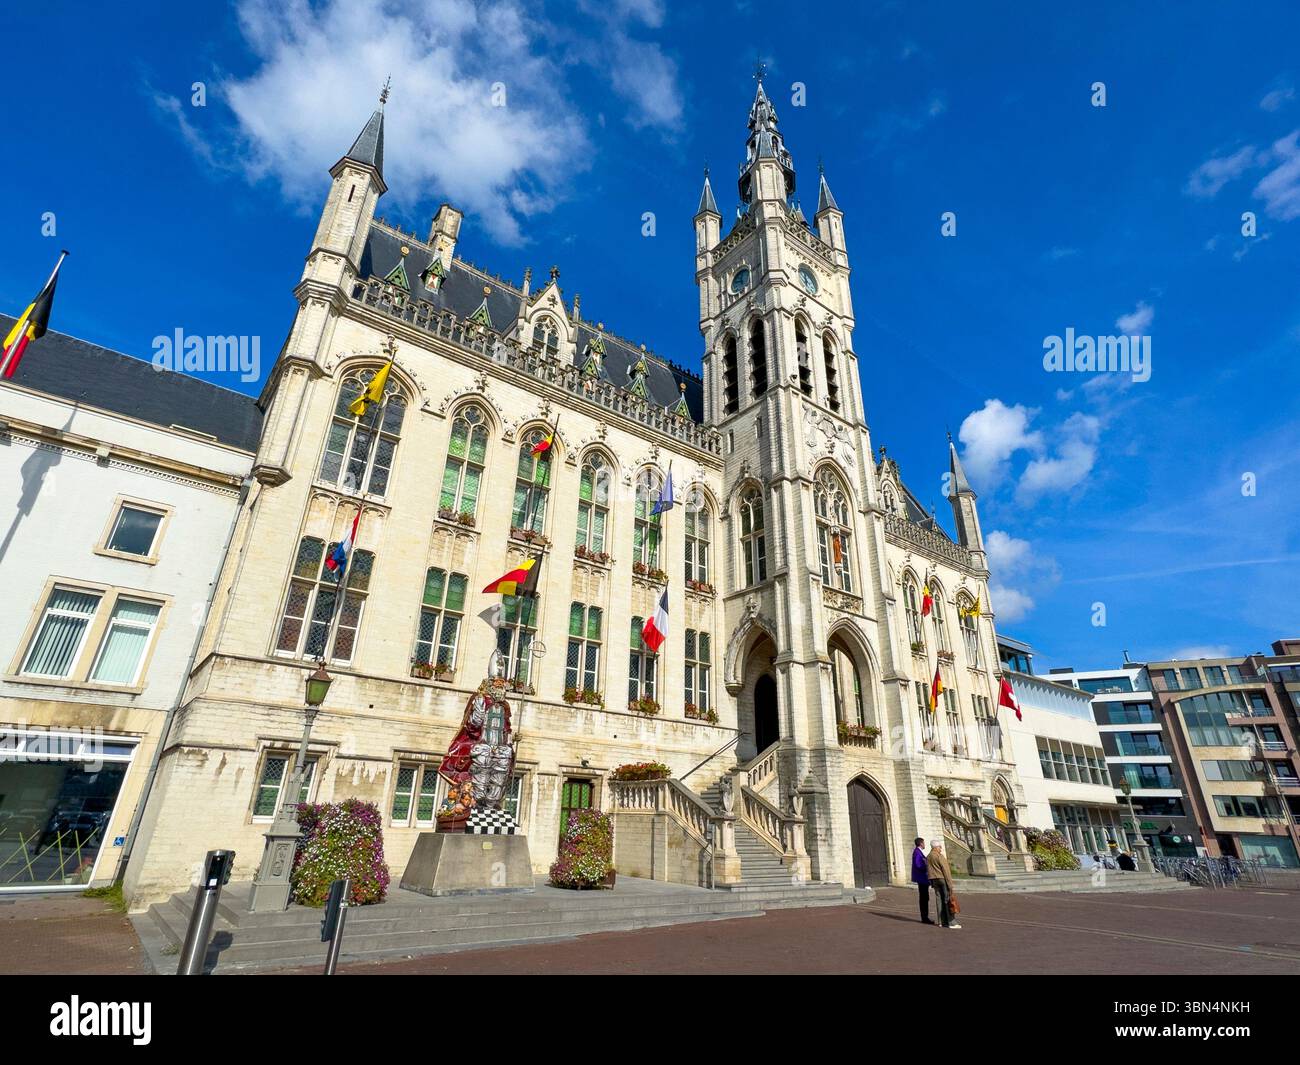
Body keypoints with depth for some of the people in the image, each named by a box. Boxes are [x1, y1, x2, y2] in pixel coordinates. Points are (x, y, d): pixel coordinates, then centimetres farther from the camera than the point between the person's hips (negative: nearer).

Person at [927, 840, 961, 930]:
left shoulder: (928, 857, 13)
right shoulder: (939, 856, -12)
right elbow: (945, 870, -15)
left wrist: (932, 884, 16)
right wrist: (950, 884, -14)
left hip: (934, 880, 7)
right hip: (942, 879, -7)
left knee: (940, 901, 9)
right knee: (947, 901, -3)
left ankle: (944, 922, 11)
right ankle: (951, 922, -4)